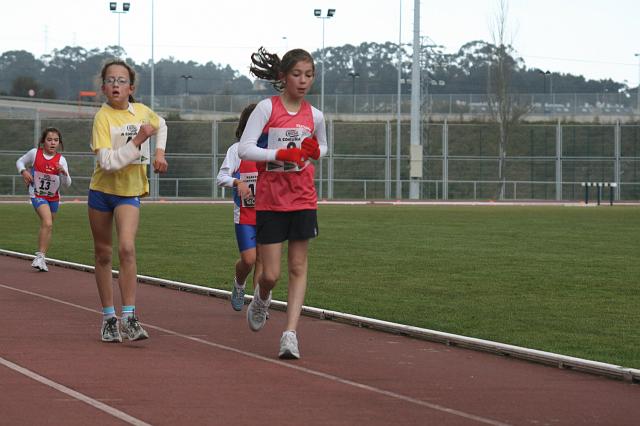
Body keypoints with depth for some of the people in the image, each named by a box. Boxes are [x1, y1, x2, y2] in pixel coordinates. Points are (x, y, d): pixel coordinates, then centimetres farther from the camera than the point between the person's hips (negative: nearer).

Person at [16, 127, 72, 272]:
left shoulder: (61, 160, -8)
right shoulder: (34, 153, -11)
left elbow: (67, 184, -9)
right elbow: (20, 162, 7)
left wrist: (64, 172, -28)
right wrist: (24, 171, -13)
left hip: (54, 197, 4)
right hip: (37, 195, -4)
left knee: (47, 226, 14)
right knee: (47, 223, -24)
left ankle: (41, 259, 28)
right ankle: (40, 256, -20)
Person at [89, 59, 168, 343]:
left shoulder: (142, 111, -1)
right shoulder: (103, 117, -15)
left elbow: (160, 124, 24)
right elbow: (107, 162, -25)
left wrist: (159, 152, 11)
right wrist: (137, 141, -27)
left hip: (130, 191, 1)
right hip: (102, 189, -1)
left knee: (127, 248, -19)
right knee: (103, 254, 9)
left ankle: (129, 317, -21)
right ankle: (108, 317, 21)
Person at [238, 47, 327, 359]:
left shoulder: (314, 116, 5)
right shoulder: (267, 108, -8)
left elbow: (322, 148, 23)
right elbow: (244, 149, -14)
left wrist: (315, 151, 0)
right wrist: (279, 154, -25)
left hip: (303, 200, 3)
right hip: (270, 201, -3)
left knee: (298, 268, 0)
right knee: (270, 274, -2)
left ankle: (290, 333, 2)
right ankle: (261, 300, 33)